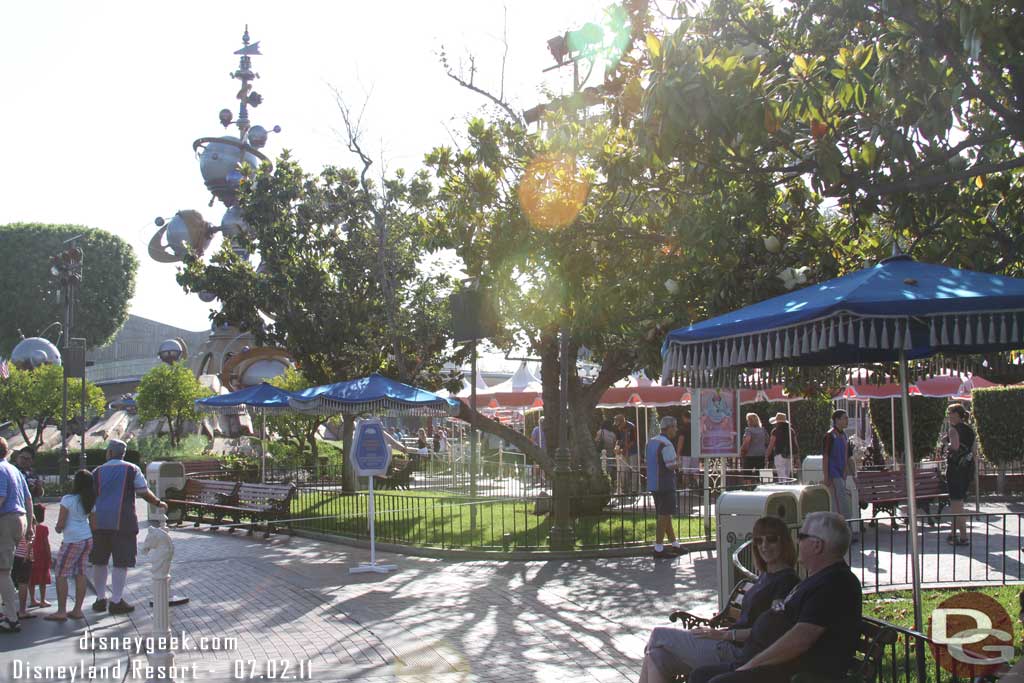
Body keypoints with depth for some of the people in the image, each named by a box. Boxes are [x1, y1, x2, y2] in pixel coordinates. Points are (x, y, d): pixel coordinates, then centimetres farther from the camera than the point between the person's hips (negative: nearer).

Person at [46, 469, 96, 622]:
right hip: (87, 539, 7)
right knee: (80, 574, 9)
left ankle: (61, 611, -3)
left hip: (72, 541, -7)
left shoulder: (68, 499, -12)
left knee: (61, 575, 0)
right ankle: (78, 610, 10)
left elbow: (61, 524, -11)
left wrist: (58, 528, 11)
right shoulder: (92, 502, 6)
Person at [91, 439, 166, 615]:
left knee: (99, 561, 14)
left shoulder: (97, 472, 8)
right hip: (123, 522, -3)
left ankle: (100, 599, 20)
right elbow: (144, 492, -1)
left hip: (100, 521, 3)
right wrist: (159, 503, 14)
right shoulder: (132, 470, 1)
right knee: (121, 562, 0)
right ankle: (116, 602, 0)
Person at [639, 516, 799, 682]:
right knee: (658, 656, -8)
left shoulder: (787, 580, -11)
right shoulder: (765, 575, 19)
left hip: (738, 653, -9)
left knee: (659, 635, -3)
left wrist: (725, 634, -14)